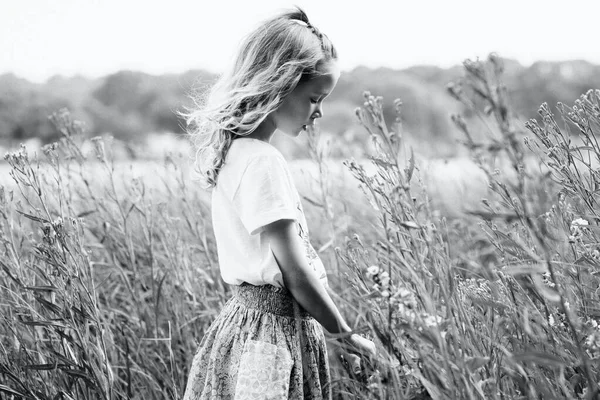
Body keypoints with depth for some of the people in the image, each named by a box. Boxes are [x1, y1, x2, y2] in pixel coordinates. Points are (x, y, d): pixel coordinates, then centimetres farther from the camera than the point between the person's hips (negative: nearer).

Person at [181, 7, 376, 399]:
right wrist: (346, 334, -7)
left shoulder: (237, 150, 8)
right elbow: (296, 274, -18)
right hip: (273, 330, -9)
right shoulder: (263, 163, -20)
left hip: (249, 318, 9)